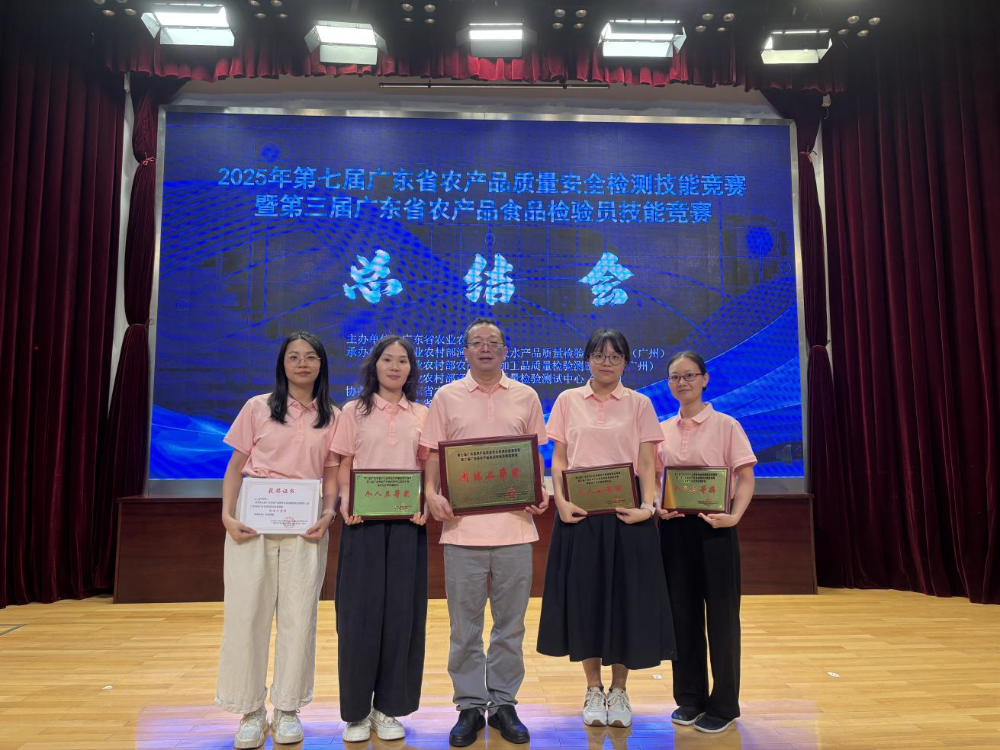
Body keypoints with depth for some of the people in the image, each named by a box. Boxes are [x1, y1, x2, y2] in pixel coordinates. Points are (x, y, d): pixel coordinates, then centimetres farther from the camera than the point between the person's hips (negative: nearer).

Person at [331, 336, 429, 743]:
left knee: (401, 610, 4)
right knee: (360, 610, 1)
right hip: (363, 520, -1)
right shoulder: (354, 411, 7)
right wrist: (345, 503, -12)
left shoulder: (422, 415, 9)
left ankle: (388, 708, 18)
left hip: (407, 522, 1)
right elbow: (343, 465, 4)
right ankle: (356, 710, 16)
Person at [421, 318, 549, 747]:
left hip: (514, 525, 1)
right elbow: (433, 453, 5)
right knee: (464, 625, 7)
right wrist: (431, 492, -11)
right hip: (463, 525, -1)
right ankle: (469, 706, 22)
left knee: (510, 623, 9)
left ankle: (503, 703, 25)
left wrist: (541, 494, -5)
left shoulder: (526, 397, 8)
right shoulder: (447, 397, 6)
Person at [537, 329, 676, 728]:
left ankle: (618, 690, 23)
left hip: (625, 513, 0)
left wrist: (647, 505, -13)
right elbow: (558, 458, 4)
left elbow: (647, 463, 1)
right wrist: (560, 501, -10)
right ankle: (593, 689, 22)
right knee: (584, 597, 5)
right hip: (579, 511, 1)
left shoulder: (639, 404, 5)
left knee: (626, 598, 5)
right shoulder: (568, 400, 6)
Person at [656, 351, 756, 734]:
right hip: (673, 527, 4)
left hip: (713, 527, -4)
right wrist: (657, 506, -8)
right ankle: (690, 697, 26)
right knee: (682, 612, 11)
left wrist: (735, 516, -22)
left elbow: (745, 478, -6)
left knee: (721, 614, 4)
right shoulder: (662, 430, 9)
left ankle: (723, 704, 19)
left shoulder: (725, 425, -3)